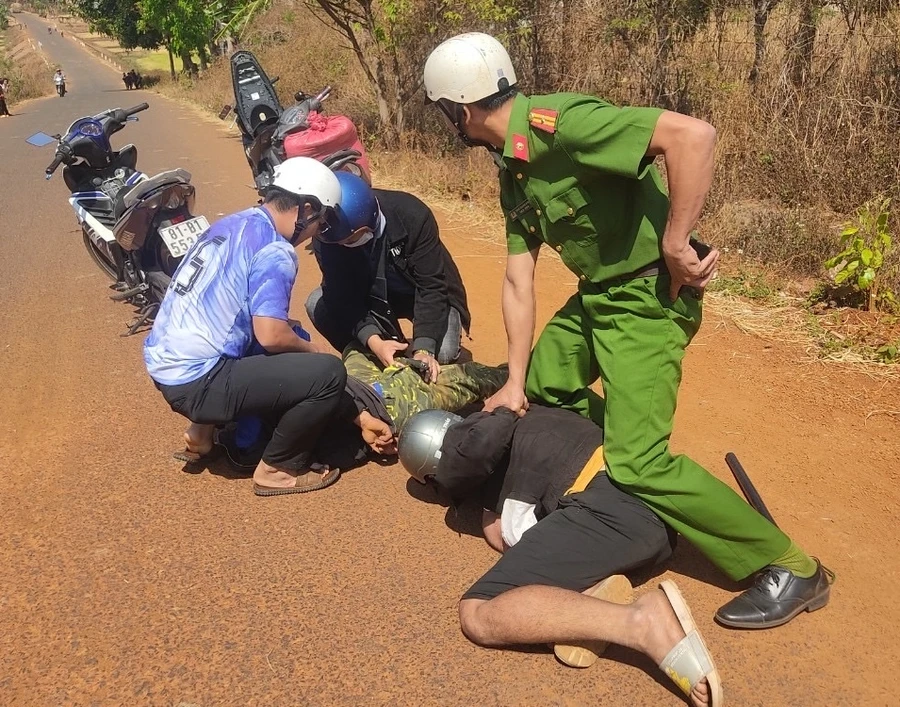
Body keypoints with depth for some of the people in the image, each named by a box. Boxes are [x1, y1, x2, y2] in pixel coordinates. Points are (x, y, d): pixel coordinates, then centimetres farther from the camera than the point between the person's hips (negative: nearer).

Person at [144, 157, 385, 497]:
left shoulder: (231, 224, 13)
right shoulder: (273, 251, -14)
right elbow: (271, 335, -20)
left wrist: (298, 345, 20)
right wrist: (310, 349, 0)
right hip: (196, 380, -10)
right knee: (329, 373, -12)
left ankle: (204, 429, 22)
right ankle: (277, 468, 4)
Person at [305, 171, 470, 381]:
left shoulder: (412, 216, -32)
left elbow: (432, 286, -31)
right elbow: (343, 296, -24)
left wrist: (423, 349, -40)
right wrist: (373, 341, -41)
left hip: (429, 296, -3)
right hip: (373, 297, 3)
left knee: (440, 353, -30)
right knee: (317, 304, -22)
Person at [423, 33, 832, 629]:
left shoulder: (558, 123, -22)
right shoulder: (512, 166, 8)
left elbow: (694, 134, -32)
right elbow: (518, 280, 8)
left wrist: (676, 246, -26)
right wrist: (515, 382, 6)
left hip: (648, 296, -10)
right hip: (595, 295, 10)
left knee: (637, 463, -14)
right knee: (542, 389, 22)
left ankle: (790, 569, 3)